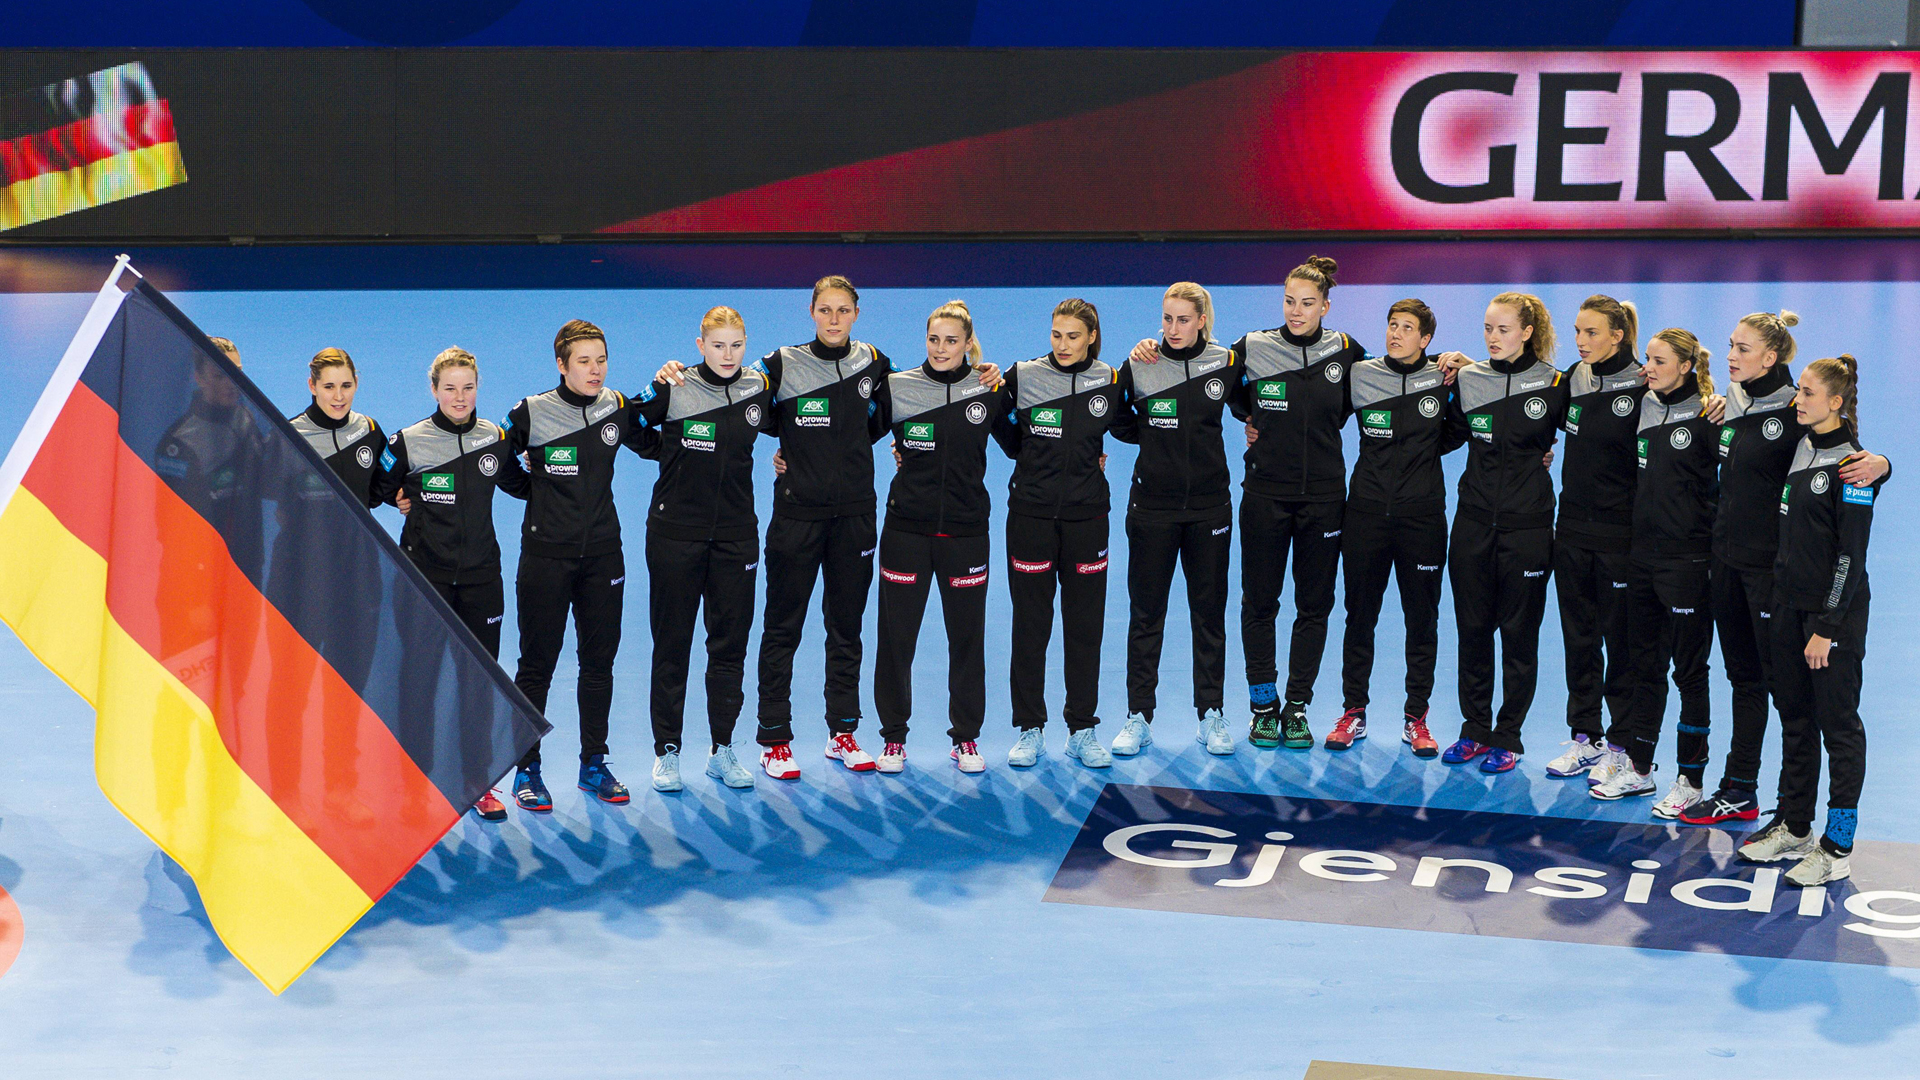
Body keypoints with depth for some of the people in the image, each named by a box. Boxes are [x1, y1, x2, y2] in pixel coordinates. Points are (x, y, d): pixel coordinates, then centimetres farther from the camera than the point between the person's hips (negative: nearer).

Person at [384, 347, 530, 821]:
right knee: (420, 679, -1)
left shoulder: (495, 440, 4)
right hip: (424, 573, -3)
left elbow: (520, 485, 19)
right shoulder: (409, 443, -5)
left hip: (481, 575, 3)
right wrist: (401, 500, -5)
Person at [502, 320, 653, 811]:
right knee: (537, 665, 0)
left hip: (602, 554, 4)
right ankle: (527, 771, 10)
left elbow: (654, 446, 18)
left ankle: (594, 765, 21)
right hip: (546, 554, -3)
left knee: (599, 662, 9)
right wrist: (533, 484, -5)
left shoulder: (617, 409, 3)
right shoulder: (532, 413, -6)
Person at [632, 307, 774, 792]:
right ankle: (667, 751, 12)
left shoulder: (760, 389, 1)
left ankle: (723, 751, 15)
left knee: (731, 642, 5)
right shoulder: (673, 390, -9)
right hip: (676, 531, -3)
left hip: (736, 532, 3)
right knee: (671, 643, 3)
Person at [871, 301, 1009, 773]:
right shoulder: (897, 388, -3)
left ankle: (966, 738, 21)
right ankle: (894, 738, 17)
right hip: (907, 527, -1)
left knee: (967, 636, 7)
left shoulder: (990, 392, 0)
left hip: (966, 529, 1)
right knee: (896, 636, 3)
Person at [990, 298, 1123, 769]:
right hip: (1031, 513, -1)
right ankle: (1029, 731, 12)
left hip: (1086, 515, 1)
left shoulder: (1110, 382, 0)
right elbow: (1010, 440, 13)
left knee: (1085, 625, 5)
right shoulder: (1023, 376, -2)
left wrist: (1099, 456, 3)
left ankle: (1083, 731, 14)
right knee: (1030, 625, 2)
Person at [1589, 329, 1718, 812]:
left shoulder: (1706, 418, -10)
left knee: (1689, 670, 0)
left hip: (1688, 559, -7)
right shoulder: (1645, 408, 9)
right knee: (1645, 664, 14)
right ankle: (1638, 768, 22)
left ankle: (1691, 778, 8)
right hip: (1643, 553, 7)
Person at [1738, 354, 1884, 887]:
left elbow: (1852, 554, -16)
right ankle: (1793, 828, 24)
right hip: (1790, 603, 8)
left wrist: (1828, 626, -17)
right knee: (1794, 717, 14)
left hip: (1834, 612, -8)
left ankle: (1836, 849, 4)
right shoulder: (1802, 449, 9)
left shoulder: (1851, 464, -14)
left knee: (1838, 724, -1)